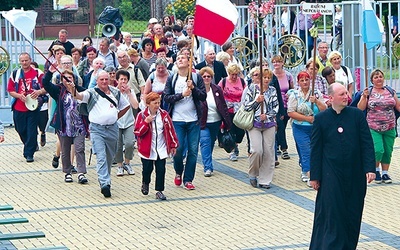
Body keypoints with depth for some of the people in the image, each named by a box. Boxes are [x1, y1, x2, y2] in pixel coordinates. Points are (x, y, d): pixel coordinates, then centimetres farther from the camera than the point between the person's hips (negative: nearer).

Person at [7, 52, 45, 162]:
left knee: (32, 131, -4)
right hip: (18, 108, 3)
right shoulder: (15, 74, 7)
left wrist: (39, 91, -21)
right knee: (21, 131, 10)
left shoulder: (38, 73, 1)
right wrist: (19, 96, -12)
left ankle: (29, 153, 4)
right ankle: (32, 146, 34)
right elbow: (10, 91, 7)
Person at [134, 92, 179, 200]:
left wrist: (173, 145, 6)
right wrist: (146, 122, -26)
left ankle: (159, 191, 10)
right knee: (147, 169, 5)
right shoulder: (142, 115, -7)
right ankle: (145, 183, 36)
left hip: (161, 149, 2)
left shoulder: (164, 114, 0)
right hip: (147, 149, -2)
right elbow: (138, 132, -12)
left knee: (161, 170, 0)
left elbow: (170, 130, 6)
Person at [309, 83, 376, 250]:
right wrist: (315, 176, 0)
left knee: (353, 213, 8)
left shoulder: (357, 115, 0)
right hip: (331, 175, -1)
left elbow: (367, 144, 0)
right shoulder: (321, 119, -2)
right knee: (332, 213, -4)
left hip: (355, 173, 2)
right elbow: (315, 149, 2)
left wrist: (370, 168, -9)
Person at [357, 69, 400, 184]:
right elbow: (360, 108, -4)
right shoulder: (369, 92, 1)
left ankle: (385, 173, 18)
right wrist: (364, 96, -17)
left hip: (389, 128, 3)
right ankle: (376, 170, 12)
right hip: (374, 128, -3)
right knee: (378, 150, -12)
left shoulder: (390, 91, 8)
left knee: (388, 151, 4)